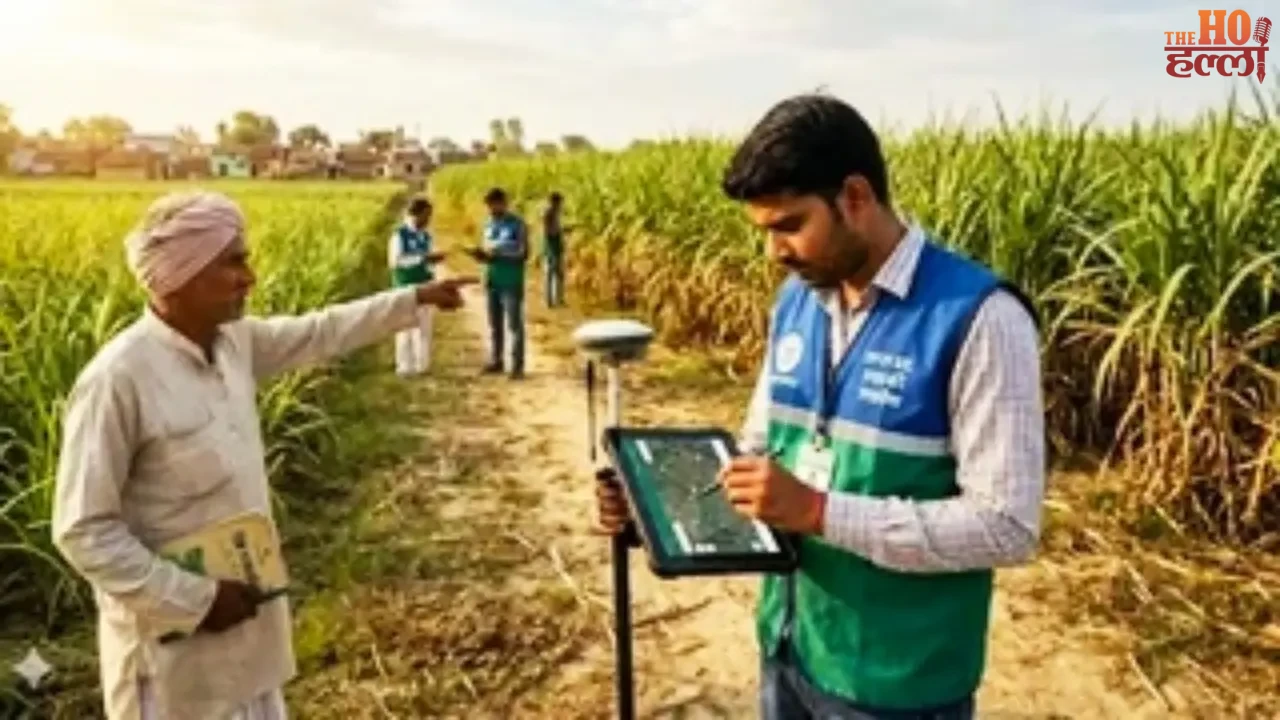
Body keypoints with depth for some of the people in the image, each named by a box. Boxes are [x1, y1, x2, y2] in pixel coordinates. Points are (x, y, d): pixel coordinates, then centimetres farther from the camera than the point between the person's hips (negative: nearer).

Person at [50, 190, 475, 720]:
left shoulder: (236, 342, -2)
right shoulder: (117, 379, -23)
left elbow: (322, 332, 16)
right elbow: (83, 532, -20)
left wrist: (414, 298, 19)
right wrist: (195, 599, -20)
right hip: (175, 639, -7)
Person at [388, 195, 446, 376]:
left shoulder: (425, 235, 10)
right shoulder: (400, 234, -9)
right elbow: (395, 260, -17)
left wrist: (434, 259, -6)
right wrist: (422, 258, -21)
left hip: (424, 285, 6)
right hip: (405, 286, -6)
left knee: (425, 326, 7)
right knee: (406, 327, -2)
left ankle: (422, 364, 16)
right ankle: (405, 365, 6)